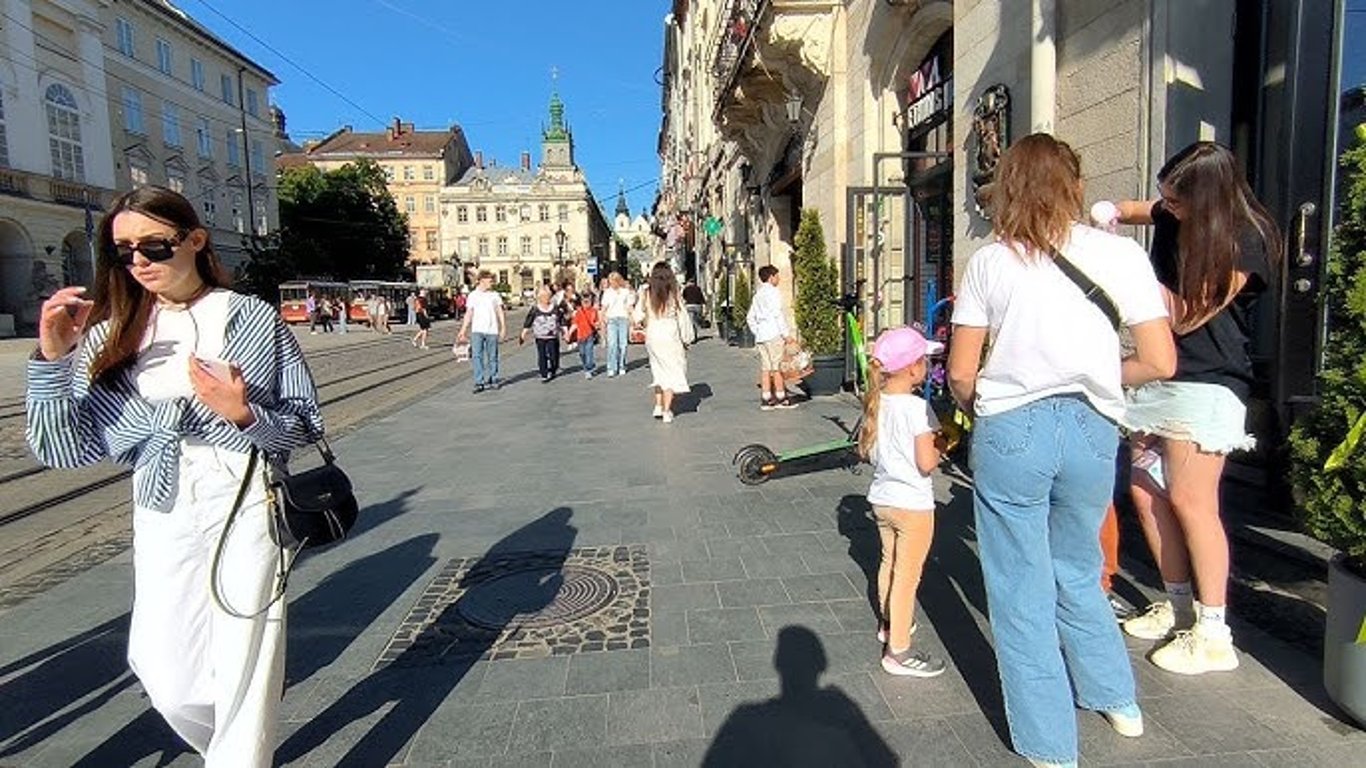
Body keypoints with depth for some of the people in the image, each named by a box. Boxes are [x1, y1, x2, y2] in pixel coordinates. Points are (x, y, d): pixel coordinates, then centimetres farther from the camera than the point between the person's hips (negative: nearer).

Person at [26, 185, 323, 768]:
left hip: (245, 505, -3)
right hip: (161, 518, 4)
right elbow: (65, 451, 0)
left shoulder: (252, 318, -4)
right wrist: (52, 359, -11)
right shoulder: (109, 335, 4)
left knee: (243, 666, 0)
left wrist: (243, 415, -21)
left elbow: (306, 424, -2)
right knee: (166, 678, 9)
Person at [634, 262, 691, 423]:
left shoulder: (647, 294, -4)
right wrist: (685, 339, 6)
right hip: (670, 338, -3)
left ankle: (658, 406, 20)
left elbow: (638, 316, -2)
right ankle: (667, 411, 3)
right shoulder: (673, 294, -10)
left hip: (651, 338, 3)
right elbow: (682, 318, -5)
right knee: (673, 373, 6)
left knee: (660, 372, 20)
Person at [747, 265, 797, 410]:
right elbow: (778, 314, -14)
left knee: (765, 367, 6)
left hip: (761, 336, 8)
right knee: (778, 367, -3)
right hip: (774, 334, -8)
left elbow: (750, 318, 19)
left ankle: (766, 399, 4)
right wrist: (786, 333, -12)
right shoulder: (773, 292, -7)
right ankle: (781, 398, -1)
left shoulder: (757, 295, 18)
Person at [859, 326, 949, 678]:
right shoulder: (917, 408, -22)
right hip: (912, 503, -8)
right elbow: (926, 463, -23)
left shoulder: (875, 403, 1)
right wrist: (940, 447, -5)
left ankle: (889, 623, 43)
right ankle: (898, 651, 10)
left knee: (889, 563, 24)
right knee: (908, 576, 2)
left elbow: (865, 450, 10)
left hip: (881, 498, 8)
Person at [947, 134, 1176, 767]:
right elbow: (1160, 362, 0)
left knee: (1022, 590, 11)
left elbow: (960, 374, -2)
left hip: (1009, 430, -3)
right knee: (1077, 574, 26)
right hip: (1092, 430, 3)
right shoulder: (1120, 254, 0)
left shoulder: (988, 263, -3)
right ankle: (1119, 701, 42)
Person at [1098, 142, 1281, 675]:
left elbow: (1186, 316, -15)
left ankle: (1214, 635, 0)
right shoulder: (1174, 218, 7)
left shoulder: (1246, 242, -13)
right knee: (1145, 491, 8)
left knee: (1189, 499, -10)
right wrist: (1112, 216, 7)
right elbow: (1133, 210, 30)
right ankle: (1179, 606, 22)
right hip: (1159, 378, 8)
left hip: (1206, 385, -8)